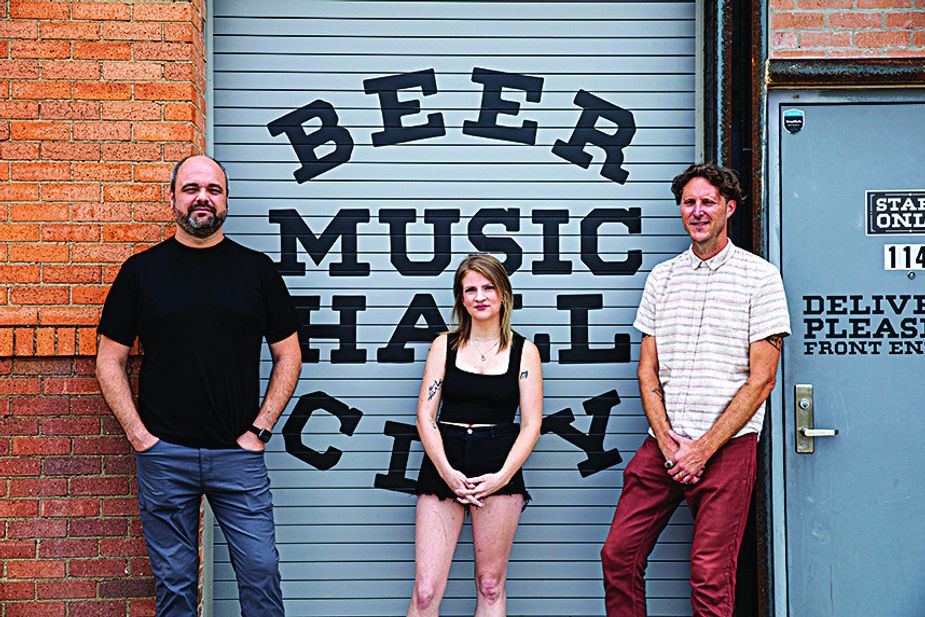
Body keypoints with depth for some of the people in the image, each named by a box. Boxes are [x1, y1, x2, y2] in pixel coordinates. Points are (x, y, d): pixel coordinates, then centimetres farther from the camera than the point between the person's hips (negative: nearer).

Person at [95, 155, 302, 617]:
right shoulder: (141, 271, 5)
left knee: (261, 573, -1)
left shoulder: (257, 269, 6)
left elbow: (288, 355, 10)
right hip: (163, 453, 0)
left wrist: (260, 428, 0)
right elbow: (109, 359, 7)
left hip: (238, 455, 0)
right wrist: (138, 434, -3)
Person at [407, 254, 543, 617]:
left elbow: (531, 424, 3)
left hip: (500, 467, 0)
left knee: (490, 585, 4)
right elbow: (425, 414, 4)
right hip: (444, 463, 1)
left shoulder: (524, 351, 6)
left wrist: (503, 475, -10)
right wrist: (446, 471, -9)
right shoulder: (445, 345, 9)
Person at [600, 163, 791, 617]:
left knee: (710, 575, -5)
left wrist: (703, 448, -10)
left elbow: (761, 379, -6)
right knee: (618, 555, 1)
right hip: (663, 443, 4)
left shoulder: (760, 277, -1)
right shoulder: (662, 277, 13)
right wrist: (666, 439, -5)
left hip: (727, 446, -4)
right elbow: (648, 370, 11)